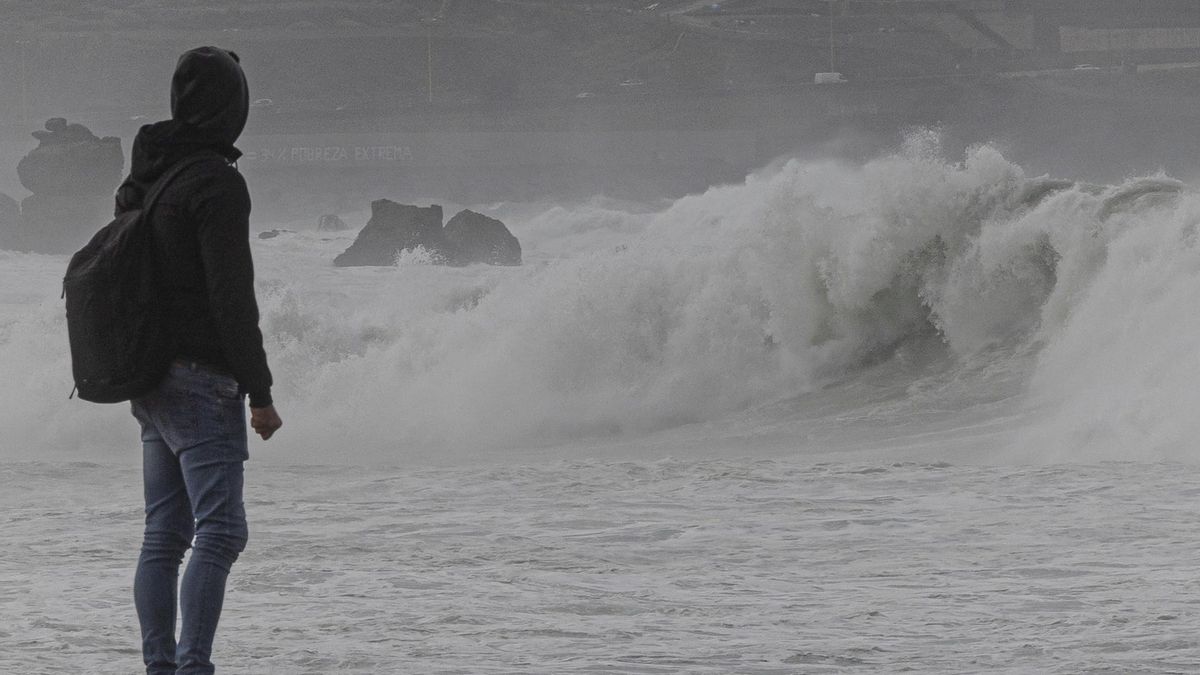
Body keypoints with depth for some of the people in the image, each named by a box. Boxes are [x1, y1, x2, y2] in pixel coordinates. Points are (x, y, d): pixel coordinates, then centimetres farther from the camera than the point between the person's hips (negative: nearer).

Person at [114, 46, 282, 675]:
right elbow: (232, 298, -18)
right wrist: (260, 392, -13)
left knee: (164, 534, 11)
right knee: (220, 531, -10)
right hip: (201, 381, -9)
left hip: (148, 381, 9)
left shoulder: (142, 179, 12)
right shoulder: (217, 185, -15)